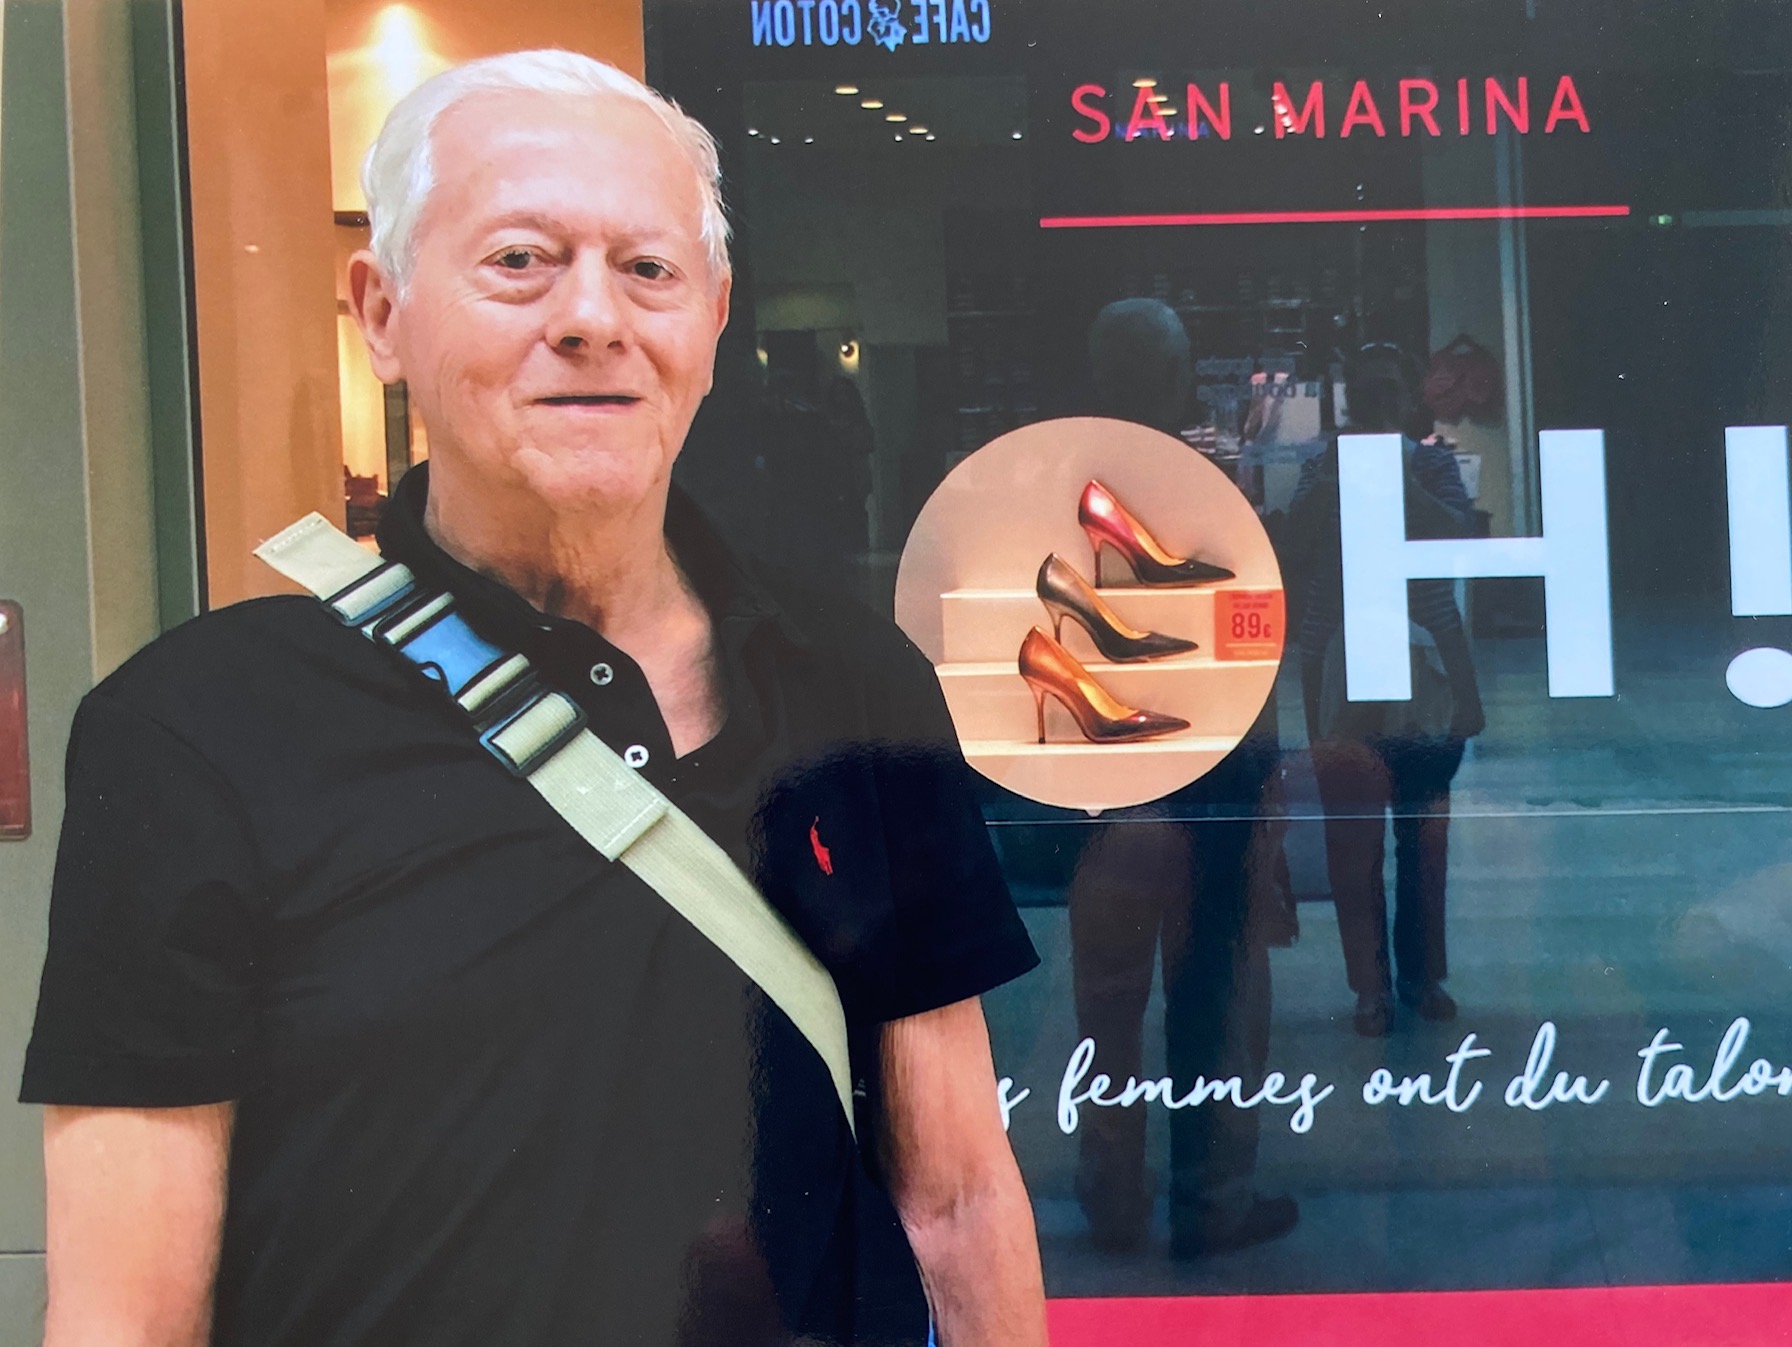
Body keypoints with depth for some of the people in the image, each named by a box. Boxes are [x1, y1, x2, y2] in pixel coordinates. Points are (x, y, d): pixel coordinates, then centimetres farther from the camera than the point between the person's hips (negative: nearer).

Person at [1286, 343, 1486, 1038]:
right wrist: (1336, 480, -18)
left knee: (1424, 831, 9)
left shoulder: (1433, 463, 4)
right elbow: (1299, 547, -8)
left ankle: (1422, 973, 22)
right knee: (1352, 837, -1)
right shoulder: (1324, 466, 5)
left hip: (1427, 665, 1)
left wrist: (1401, 480, -21)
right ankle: (1371, 985, 9)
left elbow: (1459, 536, -12)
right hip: (1341, 664, -1)